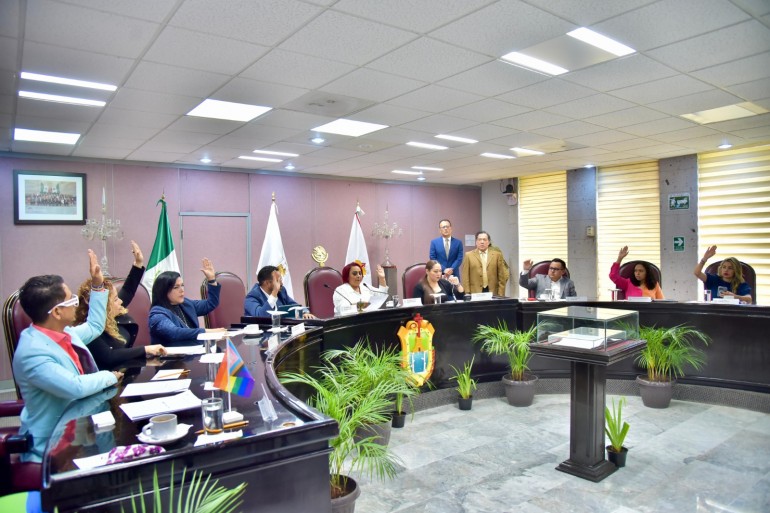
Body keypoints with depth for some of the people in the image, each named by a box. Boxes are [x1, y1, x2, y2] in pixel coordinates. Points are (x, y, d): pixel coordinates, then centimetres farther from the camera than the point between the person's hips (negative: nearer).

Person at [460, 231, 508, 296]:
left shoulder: (497, 255, 7)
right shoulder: (469, 255, 5)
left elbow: (502, 276, 6)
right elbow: (465, 278, 2)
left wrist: (501, 294, 0)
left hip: (493, 292, 1)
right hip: (475, 293, -1)